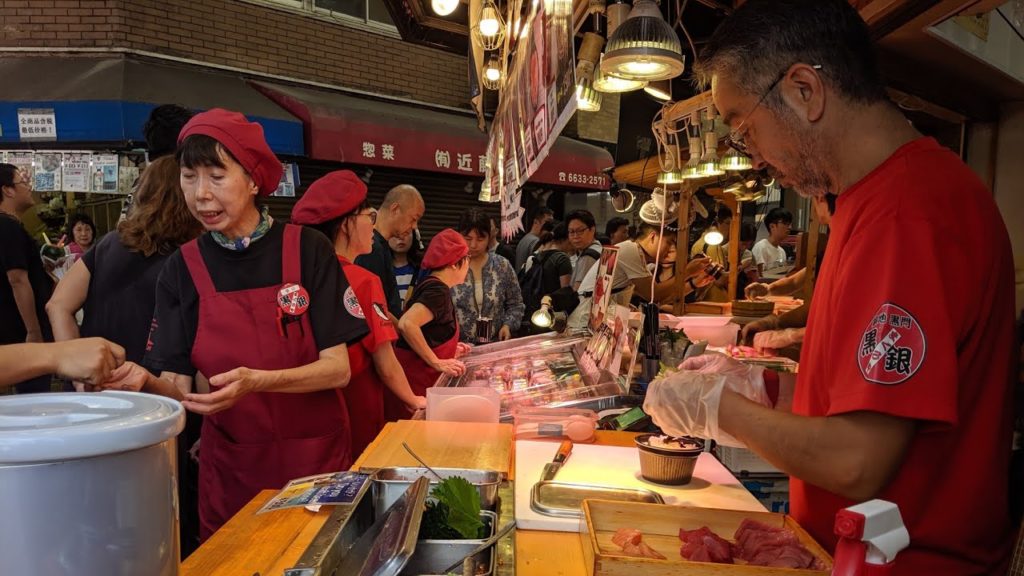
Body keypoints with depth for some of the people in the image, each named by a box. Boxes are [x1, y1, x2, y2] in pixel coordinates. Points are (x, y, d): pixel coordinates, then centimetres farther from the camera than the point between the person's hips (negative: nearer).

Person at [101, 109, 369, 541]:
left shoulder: (307, 250, -9)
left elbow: (338, 369, -12)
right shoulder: (181, 269, -1)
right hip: (228, 468, 2)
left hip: (314, 455, -1)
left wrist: (259, 381, -27)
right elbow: (179, 387, -3)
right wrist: (146, 382, -24)